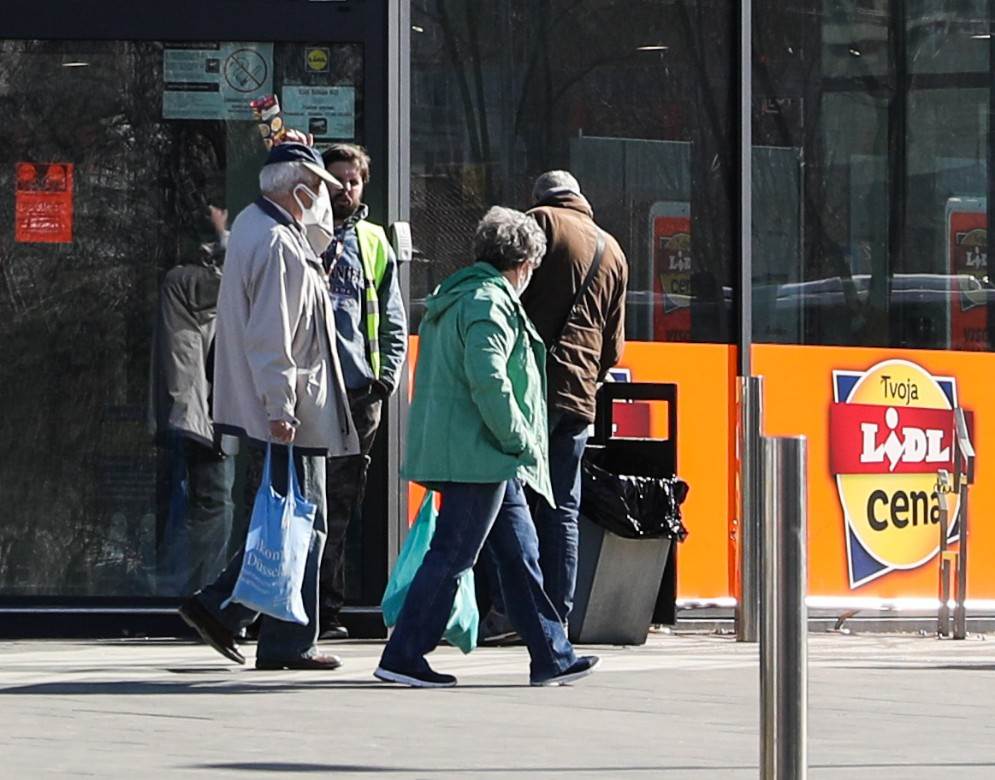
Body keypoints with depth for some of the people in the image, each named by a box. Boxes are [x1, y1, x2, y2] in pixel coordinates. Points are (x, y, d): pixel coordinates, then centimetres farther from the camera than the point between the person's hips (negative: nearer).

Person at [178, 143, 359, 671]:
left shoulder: (254, 224, 15)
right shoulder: (277, 244, -17)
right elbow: (270, 336, -22)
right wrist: (280, 408, -24)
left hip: (281, 413, 10)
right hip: (289, 416, -10)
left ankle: (217, 607, 15)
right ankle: (287, 644, 0)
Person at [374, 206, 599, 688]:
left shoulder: (453, 296, 19)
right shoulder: (489, 304, -14)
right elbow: (489, 382, -24)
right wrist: (520, 442, -16)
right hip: (479, 454, -11)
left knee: (520, 552, 13)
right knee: (452, 554, -6)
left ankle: (551, 656, 16)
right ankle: (403, 656, -3)